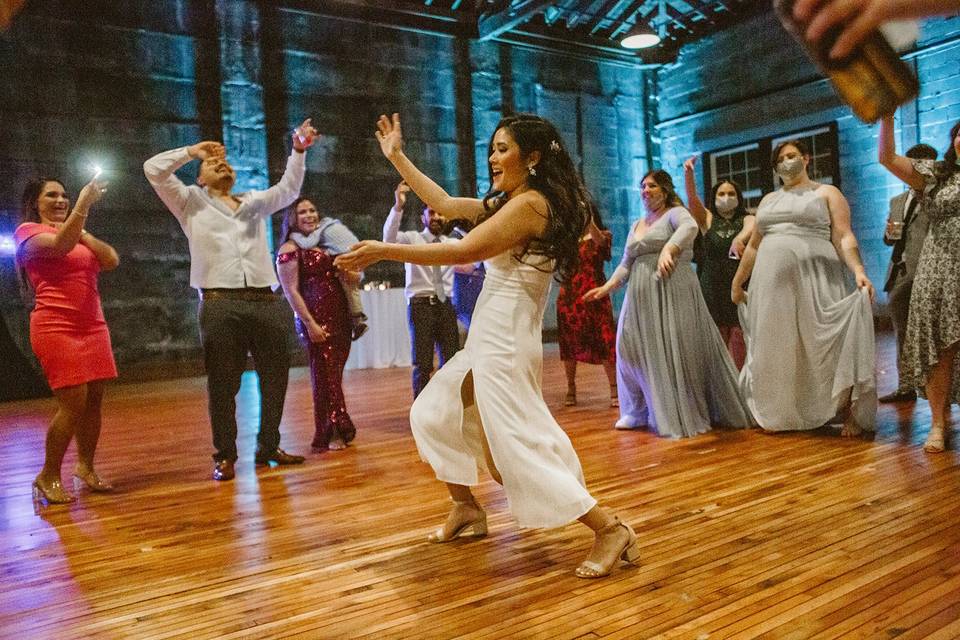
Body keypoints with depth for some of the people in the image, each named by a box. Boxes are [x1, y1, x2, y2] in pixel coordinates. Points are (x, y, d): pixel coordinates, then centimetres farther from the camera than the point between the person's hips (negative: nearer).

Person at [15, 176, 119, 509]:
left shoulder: (78, 234, 20)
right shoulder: (28, 231, 1)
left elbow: (111, 260, 5)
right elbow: (61, 245, -21)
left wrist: (82, 231, -1)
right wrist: (84, 204, -24)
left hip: (93, 327, 6)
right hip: (56, 328, -6)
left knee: (94, 400, 5)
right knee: (73, 402, -12)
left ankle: (85, 466, 19)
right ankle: (48, 476, 4)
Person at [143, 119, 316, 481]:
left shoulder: (255, 203, 25)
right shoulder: (191, 203, 14)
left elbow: (288, 189, 21)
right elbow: (153, 169, 6)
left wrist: (298, 151, 10)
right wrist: (192, 151, 14)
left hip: (266, 302, 4)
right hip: (221, 305, -3)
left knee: (275, 376, 6)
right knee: (223, 384, -1)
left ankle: (269, 447, 20)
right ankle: (225, 455, 10)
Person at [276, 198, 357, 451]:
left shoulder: (325, 244, 17)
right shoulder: (290, 249, -2)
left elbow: (355, 276, 23)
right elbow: (291, 291, -10)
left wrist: (350, 274, -1)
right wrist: (310, 324, -17)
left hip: (341, 317, 6)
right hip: (316, 320, -6)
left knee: (335, 376, 10)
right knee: (324, 376, -4)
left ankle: (340, 431, 18)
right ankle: (329, 435, 4)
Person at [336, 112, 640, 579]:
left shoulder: (530, 203, -15)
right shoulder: (506, 203, 14)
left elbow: (463, 252, -21)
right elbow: (443, 204, 20)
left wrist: (382, 251, -17)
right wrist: (397, 157, 25)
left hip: (505, 344, -10)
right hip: (487, 342, 10)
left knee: (515, 449, -9)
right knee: (431, 414, 20)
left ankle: (610, 530, -2)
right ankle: (467, 510, 31)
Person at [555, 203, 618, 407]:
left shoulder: (603, 235, 6)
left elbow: (599, 240, -18)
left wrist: (588, 218, -30)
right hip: (569, 294, 3)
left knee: (604, 340, -7)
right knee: (569, 341, 4)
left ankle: (614, 390, -1)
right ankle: (571, 389, 14)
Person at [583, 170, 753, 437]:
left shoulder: (675, 213, -1)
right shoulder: (636, 225, 20)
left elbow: (689, 227, -26)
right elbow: (626, 264, 21)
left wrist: (668, 249, -43)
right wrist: (607, 287, 8)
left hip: (672, 293, -6)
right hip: (642, 297, 7)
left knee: (675, 352, -5)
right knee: (635, 350, 5)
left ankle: (687, 414, 4)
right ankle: (638, 412, 19)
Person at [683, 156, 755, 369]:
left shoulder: (746, 219, 6)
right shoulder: (708, 220, 9)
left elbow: (752, 227, -18)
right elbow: (692, 198, -7)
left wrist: (740, 238, -41)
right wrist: (688, 173, -25)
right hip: (713, 289, 1)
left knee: (740, 347, -4)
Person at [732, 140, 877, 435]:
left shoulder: (827, 193, 6)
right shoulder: (768, 200, 20)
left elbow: (844, 238, -5)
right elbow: (753, 246, 23)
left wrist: (858, 271, -20)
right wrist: (737, 282, 22)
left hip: (813, 280, -4)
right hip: (772, 282, 5)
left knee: (822, 345, -7)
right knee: (776, 348, 6)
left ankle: (848, 413, 5)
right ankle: (780, 414, 16)